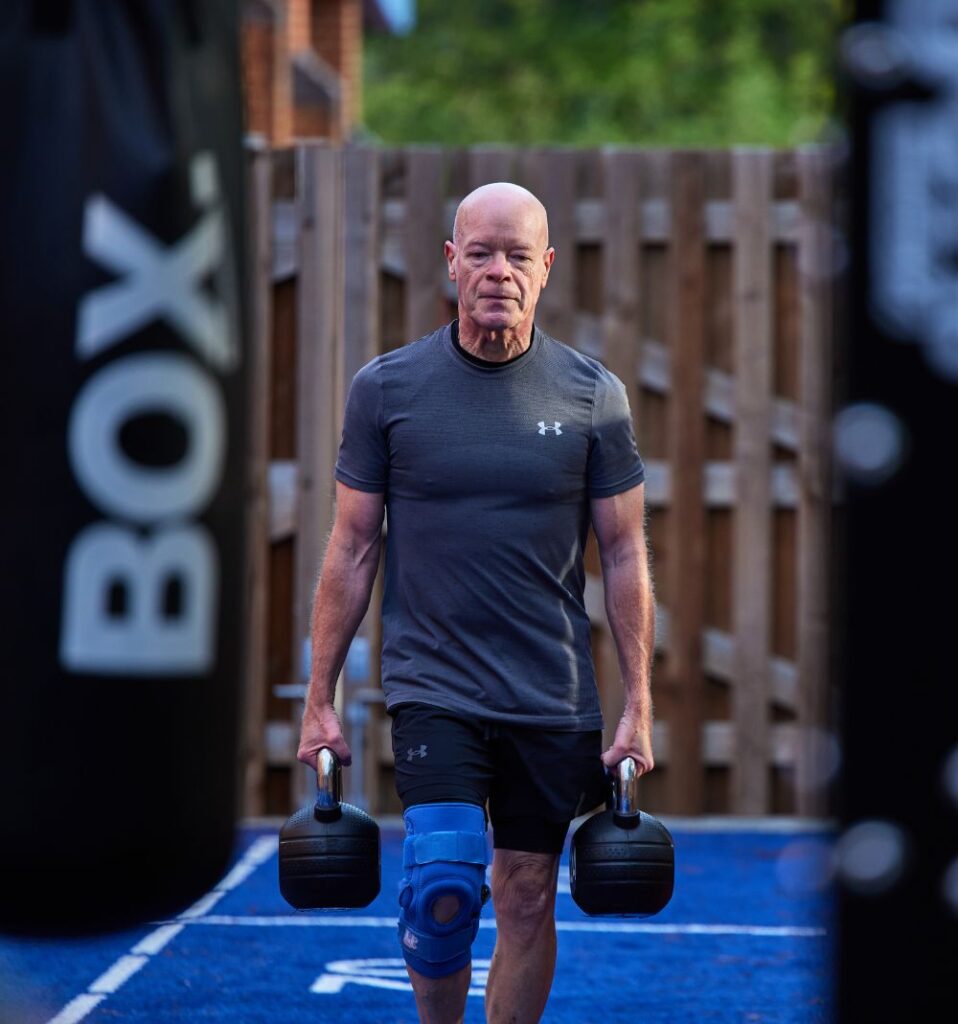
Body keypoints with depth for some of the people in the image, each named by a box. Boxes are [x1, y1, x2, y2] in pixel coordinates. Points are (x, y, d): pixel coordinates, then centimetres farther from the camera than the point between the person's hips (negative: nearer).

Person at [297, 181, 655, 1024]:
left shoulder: (592, 396, 1)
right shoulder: (387, 388, 0)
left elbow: (624, 555, 5)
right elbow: (353, 548, 4)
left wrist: (638, 707, 1)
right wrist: (321, 700, 3)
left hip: (552, 701, 2)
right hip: (433, 689, -2)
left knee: (527, 900, 7)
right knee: (443, 886, -18)